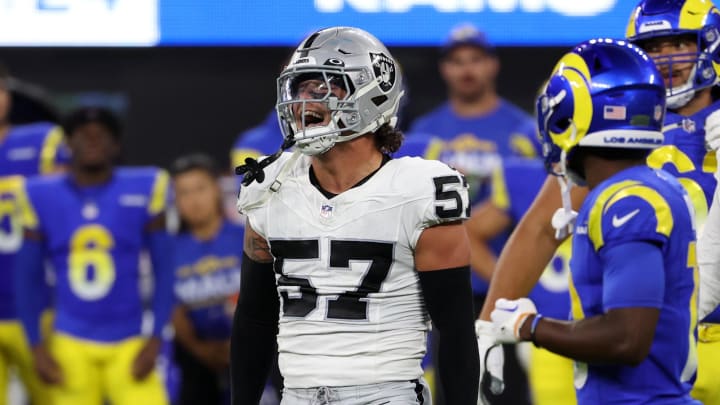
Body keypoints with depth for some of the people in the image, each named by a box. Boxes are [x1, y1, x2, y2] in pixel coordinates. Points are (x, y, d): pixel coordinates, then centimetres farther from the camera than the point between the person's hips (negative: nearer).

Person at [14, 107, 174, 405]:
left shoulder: (143, 190, -1)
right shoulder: (43, 197, 2)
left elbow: (163, 272, 3)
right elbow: (26, 279, 8)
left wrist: (155, 339, -3)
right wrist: (36, 345, 1)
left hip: (128, 345, -1)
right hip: (71, 345, 1)